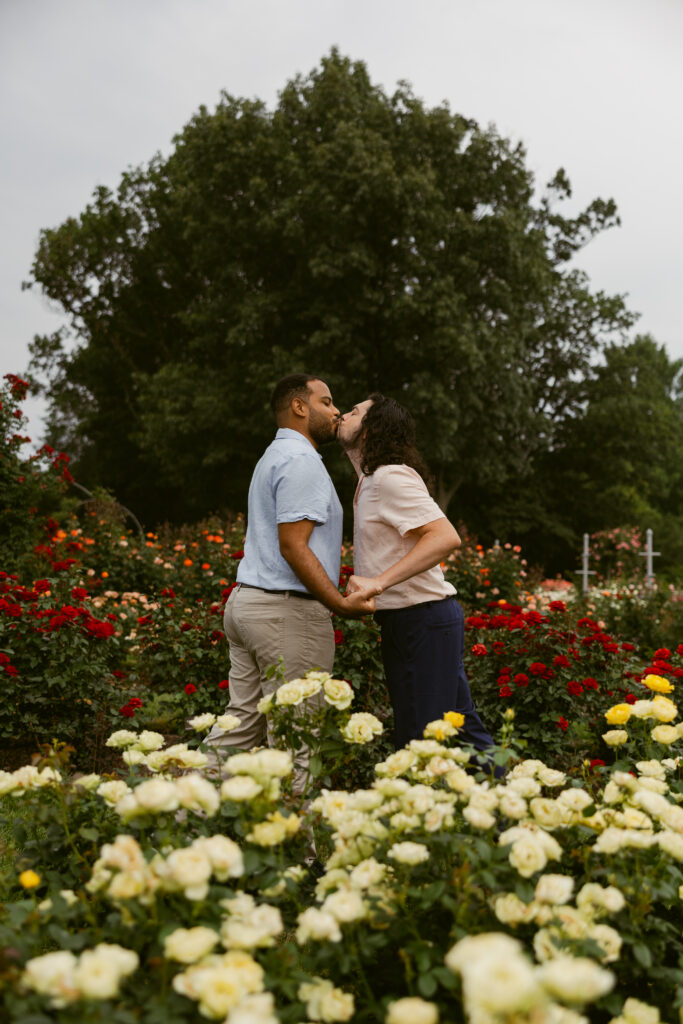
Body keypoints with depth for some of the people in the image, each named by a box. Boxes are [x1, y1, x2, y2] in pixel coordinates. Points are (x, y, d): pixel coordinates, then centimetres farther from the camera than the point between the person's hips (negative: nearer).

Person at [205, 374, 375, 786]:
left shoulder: (274, 456, 22)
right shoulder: (300, 460, -11)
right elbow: (293, 545, -20)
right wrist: (341, 603, -22)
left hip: (246, 600, 10)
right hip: (288, 612, -10)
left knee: (240, 723, 12)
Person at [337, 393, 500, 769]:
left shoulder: (391, 477, -16)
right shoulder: (370, 479, 15)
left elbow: (446, 537, -27)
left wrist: (378, 582, -31)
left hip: (422, 620, -10)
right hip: (407, 620, 10)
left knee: (422, 738, -4)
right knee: (461, 726, 15)